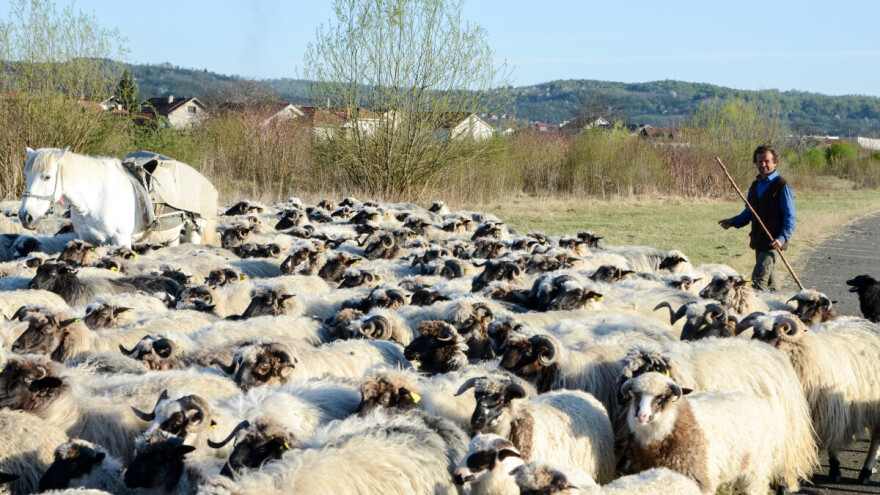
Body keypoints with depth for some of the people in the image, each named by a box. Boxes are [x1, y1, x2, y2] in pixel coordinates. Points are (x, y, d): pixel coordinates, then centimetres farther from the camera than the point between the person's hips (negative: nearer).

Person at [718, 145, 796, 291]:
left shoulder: (782, 187, -8)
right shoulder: (755, 186, 14)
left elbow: (791, 218, -11)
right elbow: (748, 214, 25)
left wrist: (782, 238, -25)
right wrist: (732, 222, 7)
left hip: (773, 242, -8)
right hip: (759, 243, 8)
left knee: (759, 279, -18)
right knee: (769, 283, 14)